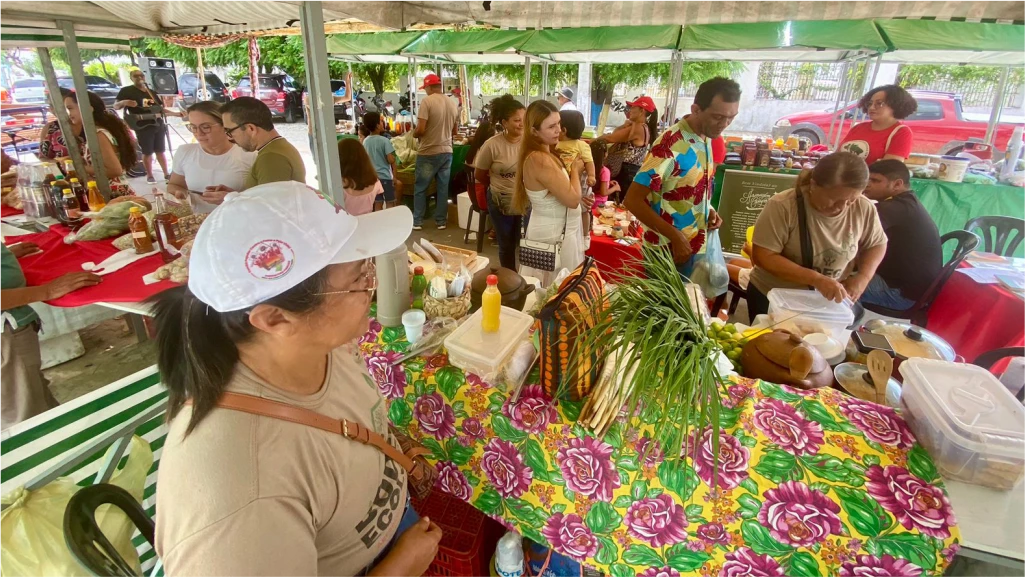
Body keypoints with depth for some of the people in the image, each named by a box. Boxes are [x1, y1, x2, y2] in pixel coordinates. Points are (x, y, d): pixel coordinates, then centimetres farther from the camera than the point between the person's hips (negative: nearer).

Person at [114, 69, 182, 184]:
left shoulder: (152, 92, 16)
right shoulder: (126, 91, -1)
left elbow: (161, 109, 20)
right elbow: (115, 106, -4)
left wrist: (177, 113, 13)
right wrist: (124, 102, -25)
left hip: (158, 125, 5)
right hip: (143, 127, -4)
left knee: (160, 151, 10)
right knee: (147, 153, 0)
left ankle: (166, 174, 16)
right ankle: (149, 176, 10)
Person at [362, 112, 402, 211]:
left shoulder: (365, 141, 4)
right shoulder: (384, 140, -13)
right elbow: (391, 160, -17)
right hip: (385, 176, -5)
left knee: (378, 204, 10)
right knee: (389, 203, 6)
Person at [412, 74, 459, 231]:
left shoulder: (427, 102, -12)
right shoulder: (453, 103, 6)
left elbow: (420, 130, -17)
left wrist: (413, 134, 4)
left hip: (428, 153, -5)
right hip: (447, 151, 5)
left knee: (420, 188, 7)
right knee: (443, 188, 11)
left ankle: (417, 221, 12)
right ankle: (441, 221, 16)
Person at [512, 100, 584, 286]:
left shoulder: (544, 153, 5)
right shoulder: (540, 160, -26)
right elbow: (572, 199, -24)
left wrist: (569, 169, 0)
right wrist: (576, 170, -8)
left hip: (552, 228, 9)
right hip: (554, 234, -9)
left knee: (547, 291, 21)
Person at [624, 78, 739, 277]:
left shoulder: (706, 138, 3)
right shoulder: (671, 145, -23)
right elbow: (633, 200, -25)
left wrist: (708, 210, 0)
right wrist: (675, 236, -26)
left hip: (696, 245, 8)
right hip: (669, 250, -8)